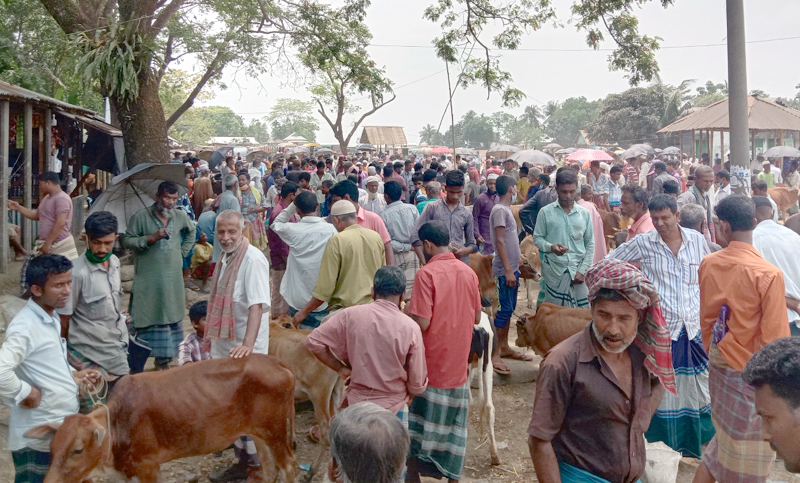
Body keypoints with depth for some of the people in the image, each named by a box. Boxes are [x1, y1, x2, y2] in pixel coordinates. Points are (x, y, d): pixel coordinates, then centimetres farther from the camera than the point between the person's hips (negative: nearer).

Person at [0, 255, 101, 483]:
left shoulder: (50, 319, 9)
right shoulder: (25, 327, -22)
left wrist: (73, 375, 8)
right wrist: (25, 393, -22)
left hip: (62, 430, 9)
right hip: (38, 437, -9)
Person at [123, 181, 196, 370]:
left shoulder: (180, 217, 7)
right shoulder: (141, 217, -6)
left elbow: (191, 232, 26)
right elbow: (127, 240, -7)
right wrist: (151, 238, -18)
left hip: (173, 279, 4)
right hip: (147, 281, -4)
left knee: (172, 318, 8)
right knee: (145, 320, -5)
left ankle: (164, 358, 19)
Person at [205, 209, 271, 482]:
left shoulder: (253, 260, -20)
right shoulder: (225, 258, 9)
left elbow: (257, 305, -30)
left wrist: (248, 345, -40)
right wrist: (211, 337, 23)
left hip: (244, 350, -9)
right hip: (224, 345, 9)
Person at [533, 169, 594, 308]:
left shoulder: (584, 213, 7)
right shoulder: (546, 212, 2)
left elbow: (590, 245, 9)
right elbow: (537, 238, 5)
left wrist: (583, 270, -1)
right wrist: (551, 247, -17)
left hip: (577, 269, 2)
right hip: (554, 269, -1)